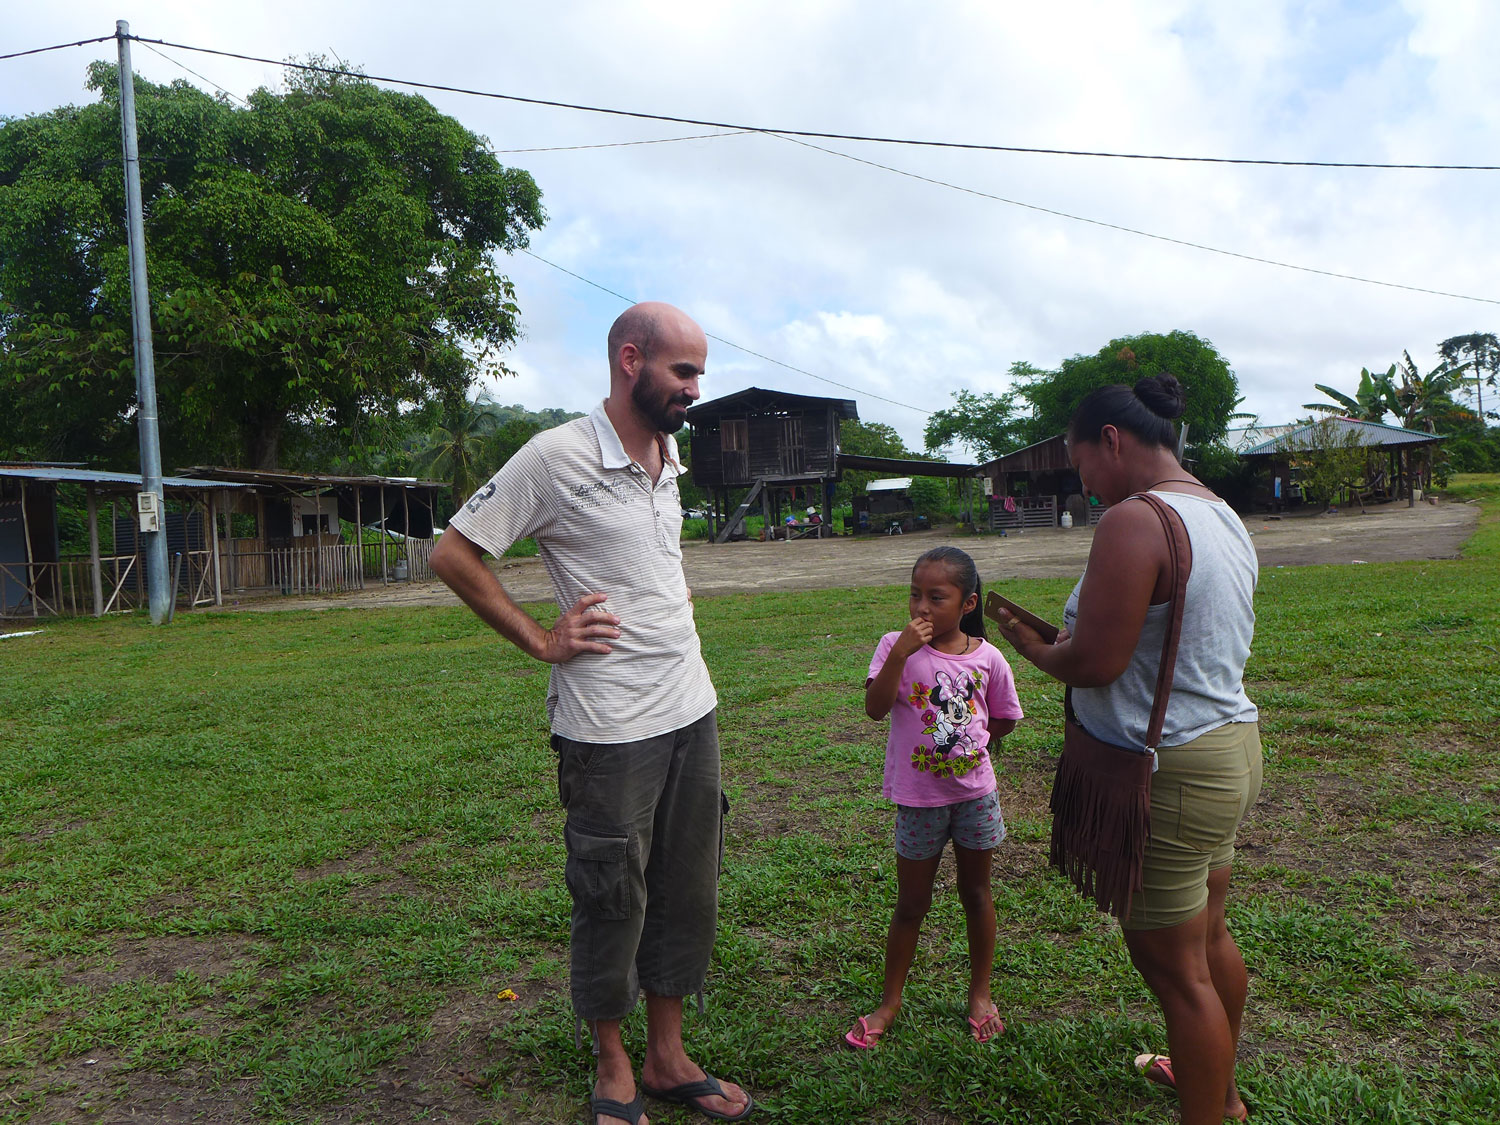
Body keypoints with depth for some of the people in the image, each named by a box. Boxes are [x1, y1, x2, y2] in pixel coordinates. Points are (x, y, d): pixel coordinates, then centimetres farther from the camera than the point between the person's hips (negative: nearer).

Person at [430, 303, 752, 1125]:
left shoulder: (671, 454, 9)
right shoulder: (556, 457, -13)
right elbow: (452, 555, -10)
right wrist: (542, 642, -9)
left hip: (692, 713, 7)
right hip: (609, 731, -7)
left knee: (687, 894, 14)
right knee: (612, 901, 8)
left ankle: (668, 1059, 32)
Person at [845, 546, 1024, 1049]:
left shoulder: (986, 657, -6)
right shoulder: (897, 646, -12)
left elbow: (1005, 719, 10)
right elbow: (875, 708, -25)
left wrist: (969, 742, -1)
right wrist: (900, 652, -33)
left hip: (974, 791, 2)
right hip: (918, 797, -2)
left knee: (977, 892, 17)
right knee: (911, 903, 10)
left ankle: (980, 993, 36)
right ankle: (890, 1002, 27)